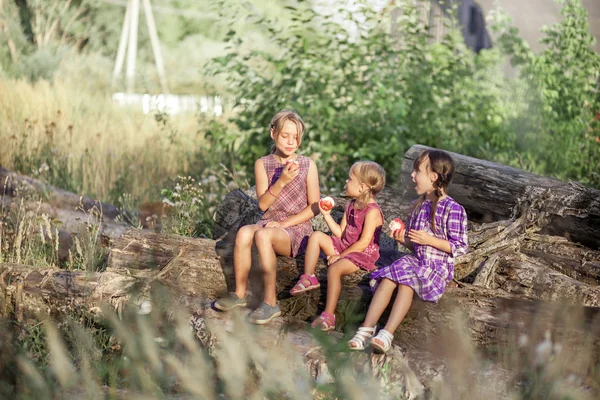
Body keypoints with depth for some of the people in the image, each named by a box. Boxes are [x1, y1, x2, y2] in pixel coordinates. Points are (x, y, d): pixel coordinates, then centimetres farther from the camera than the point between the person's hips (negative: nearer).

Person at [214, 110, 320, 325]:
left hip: (297, 229, -3)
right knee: (244, 233, -31)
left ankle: (271, 302, -29)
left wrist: (284, 223, -12)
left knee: (262, 235, -34)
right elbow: (263, 203, -5)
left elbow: (314, 207, -2)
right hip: (270, 223, 3)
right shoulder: (262, 164, 4)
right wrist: (281, 181, -21)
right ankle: (239, 293, -15)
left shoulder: (307, 165, -1)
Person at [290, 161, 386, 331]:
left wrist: (341, 255, -18)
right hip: (345, 247, 9)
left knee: (334, 269, -33)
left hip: (362, 254, -9)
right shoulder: (351, 206, 10)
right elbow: (341, 234, 11)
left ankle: (328, 316, -36)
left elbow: (363, 243, -21)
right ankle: (308, 278, 1)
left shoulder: (372, 211, -18)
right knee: (316, 236, 1)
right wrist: (326, 214, 5)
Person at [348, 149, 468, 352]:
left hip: (438, 266, -7)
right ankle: (366, 329, -26)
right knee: (387, 280, -20)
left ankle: (387, 334, -39)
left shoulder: (453, 209, -11)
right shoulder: (418, 205, 14)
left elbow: (460, 246, -12)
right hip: (415, 259, 7)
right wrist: (403, 239, 1)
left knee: (407, 282, -33)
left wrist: (429, 240, -19)